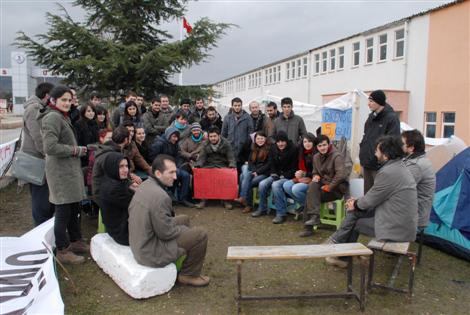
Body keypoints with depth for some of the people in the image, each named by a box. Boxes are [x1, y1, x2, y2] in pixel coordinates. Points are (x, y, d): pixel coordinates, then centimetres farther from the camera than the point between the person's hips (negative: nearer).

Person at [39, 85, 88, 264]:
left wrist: (78, 150, 12)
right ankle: (62, 251, 9)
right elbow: (50, 147, -25)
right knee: (63, 211, -2)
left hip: (70, 170, 10)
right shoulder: (53, 117, -15)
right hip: (61, 172, -10)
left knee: (74, 209, 17)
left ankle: (76, 241, 30)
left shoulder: (62, 117, 18)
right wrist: (76, 150, -16)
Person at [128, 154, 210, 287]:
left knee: (184, 219, 20)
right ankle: (189, 275, 13)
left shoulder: (145, 185, 0)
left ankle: (181, 264, 33)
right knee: (201, 234, -7)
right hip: (150, 253, -9)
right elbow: (166, 233, -24)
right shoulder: (160, 196, -29)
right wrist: (185, 230, -4)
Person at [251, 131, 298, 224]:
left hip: (288, 177, -6)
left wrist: (283, 176, -15)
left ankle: (281, 214, -27)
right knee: (262, 184, -16)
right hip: (277, 175, 6)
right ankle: (262, 209, 4)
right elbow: (272, 164, 12)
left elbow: (294, 168, -11)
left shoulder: (293, 149, -11)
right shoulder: (273, 149, 8)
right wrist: (274, 175, -5)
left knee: (275, 185, -33)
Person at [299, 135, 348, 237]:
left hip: (337, 188, -6)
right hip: (324, 184, 6)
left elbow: (341, 175, -23)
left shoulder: (336, 156, -12)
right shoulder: (316, 157, 10)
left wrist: (329, 187, -21)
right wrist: (316, 176, -1)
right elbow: (315, 172, 23)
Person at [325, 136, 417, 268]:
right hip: (404, 223, 9)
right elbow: (376, 196, 17)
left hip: (397, 229, -9)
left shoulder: (388, 172, -23)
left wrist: (355, 204, 7)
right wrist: (357, 201, 12)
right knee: (355, 211, 11)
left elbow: (370, 200, -13)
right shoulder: (399, 167, 8)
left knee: (353, 220, 3)